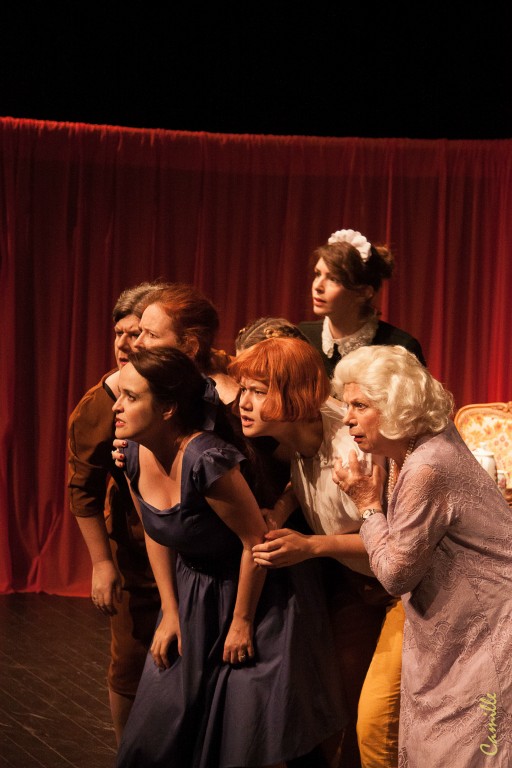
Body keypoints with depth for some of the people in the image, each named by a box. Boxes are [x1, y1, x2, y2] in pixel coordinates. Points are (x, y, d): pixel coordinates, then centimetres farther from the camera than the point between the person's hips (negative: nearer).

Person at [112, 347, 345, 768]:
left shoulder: (205, 459, -30)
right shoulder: (135, 453, -6)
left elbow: (255, 539, -23)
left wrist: (242, 622, -14)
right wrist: (170, 614, 6)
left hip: (258, 593, -7)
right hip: (193, 598, 8)